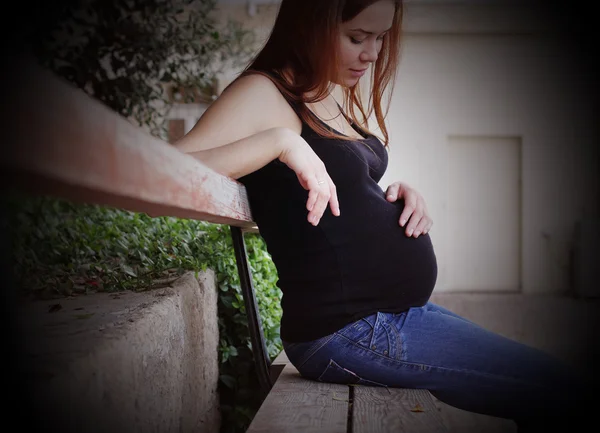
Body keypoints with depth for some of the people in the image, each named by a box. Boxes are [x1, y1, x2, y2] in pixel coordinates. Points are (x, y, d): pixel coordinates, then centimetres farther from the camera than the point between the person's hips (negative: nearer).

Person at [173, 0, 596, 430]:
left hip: (398, 310, 10)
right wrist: (278, 140, -31)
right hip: (350, 332, -10)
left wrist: (404, 194, 4)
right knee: (561, 390, -7)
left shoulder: (339, 98, 14)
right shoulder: (262, 93, -13)